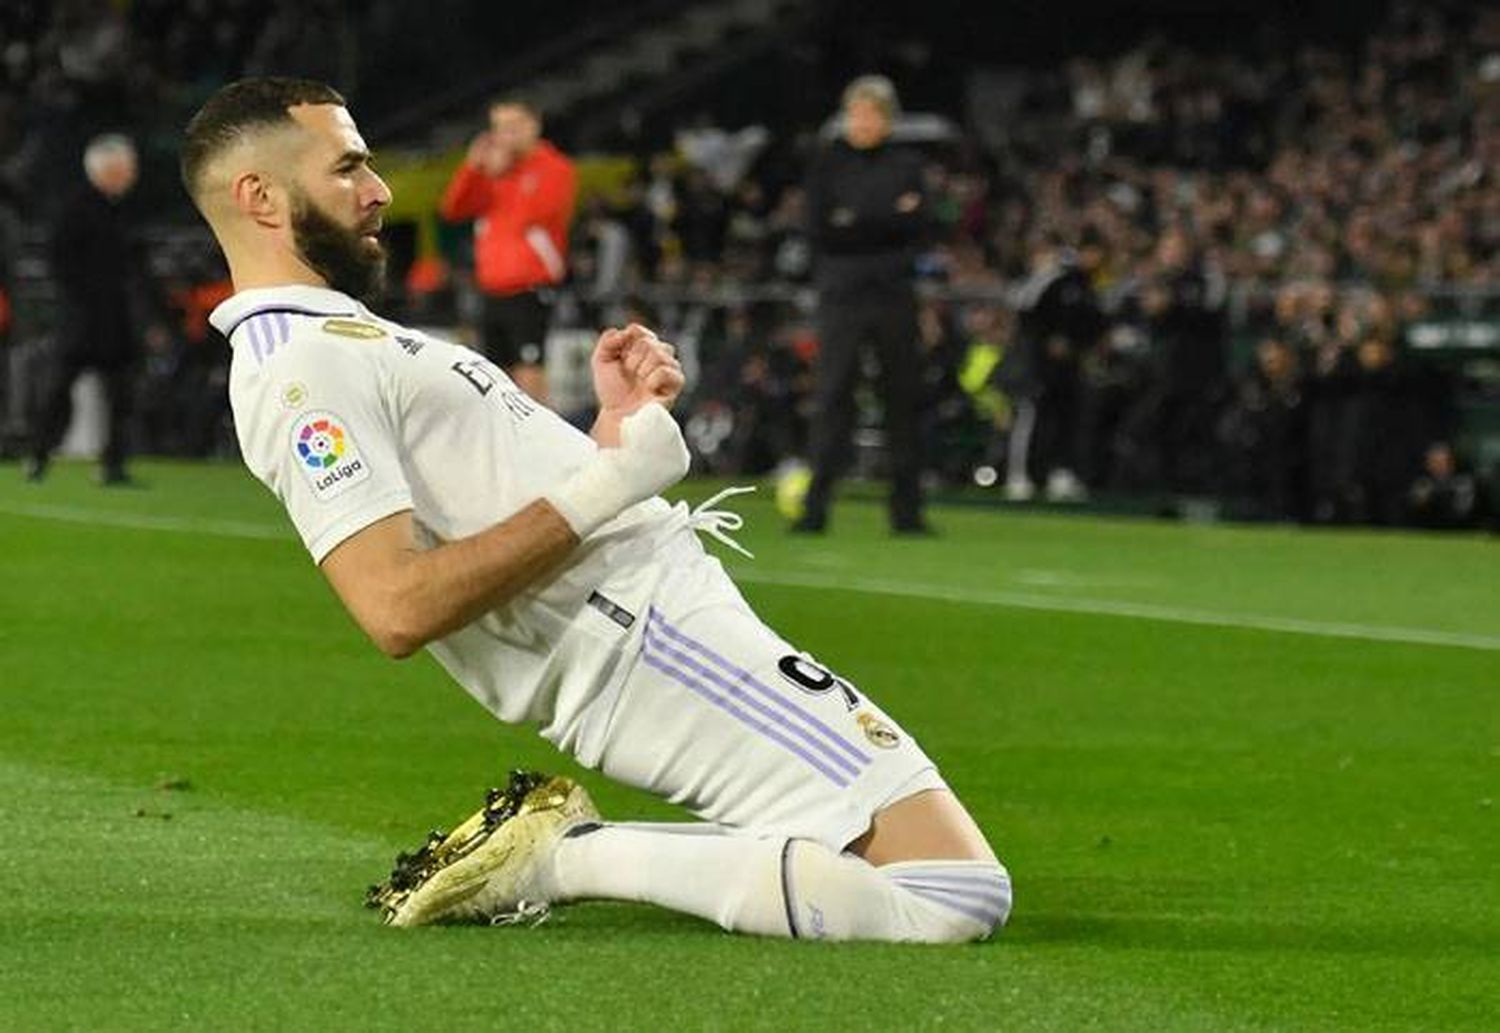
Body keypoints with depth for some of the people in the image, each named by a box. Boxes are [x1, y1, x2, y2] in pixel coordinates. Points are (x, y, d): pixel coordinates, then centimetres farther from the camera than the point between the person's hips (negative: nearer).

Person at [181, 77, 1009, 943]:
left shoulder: (342, 337, 22)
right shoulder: (299, 371, -12)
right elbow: (400, 608, -24)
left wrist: (617, 427, 6)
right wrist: (609, 481, -17)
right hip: (650, 642, -11)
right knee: (965, 894, -17)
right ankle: (578, 859, -12)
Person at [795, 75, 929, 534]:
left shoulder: (906, 166, 11)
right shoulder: (829, 165, 6)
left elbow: (916, 228, -1)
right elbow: (822, 232, -5)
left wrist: (856, 223, -9)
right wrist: (890, 220, -5)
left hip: (894, 294, 2)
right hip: (842, 294, -2)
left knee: (903, 399, 2)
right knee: (834, 397, -9)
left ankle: (907, 509, 6)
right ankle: (815, 506, -10)